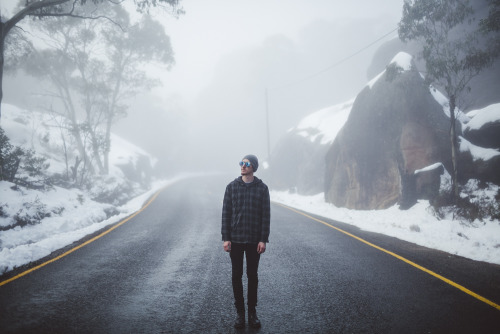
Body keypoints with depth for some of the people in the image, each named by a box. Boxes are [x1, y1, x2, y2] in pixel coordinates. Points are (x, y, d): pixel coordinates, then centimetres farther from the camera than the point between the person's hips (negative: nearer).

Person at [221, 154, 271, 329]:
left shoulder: (262, 188, -1)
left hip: (254, 241, 0)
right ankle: (239, 312, 17)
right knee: (237, 276, 6)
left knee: (253, 276, 8)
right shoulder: (232, 187, 1)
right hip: (235, 240, 1)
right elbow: (226, 214, 0)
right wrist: (225, 238, -5)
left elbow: (266, 215, -1)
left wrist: (263, 240, -7)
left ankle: (252, 311, 20)